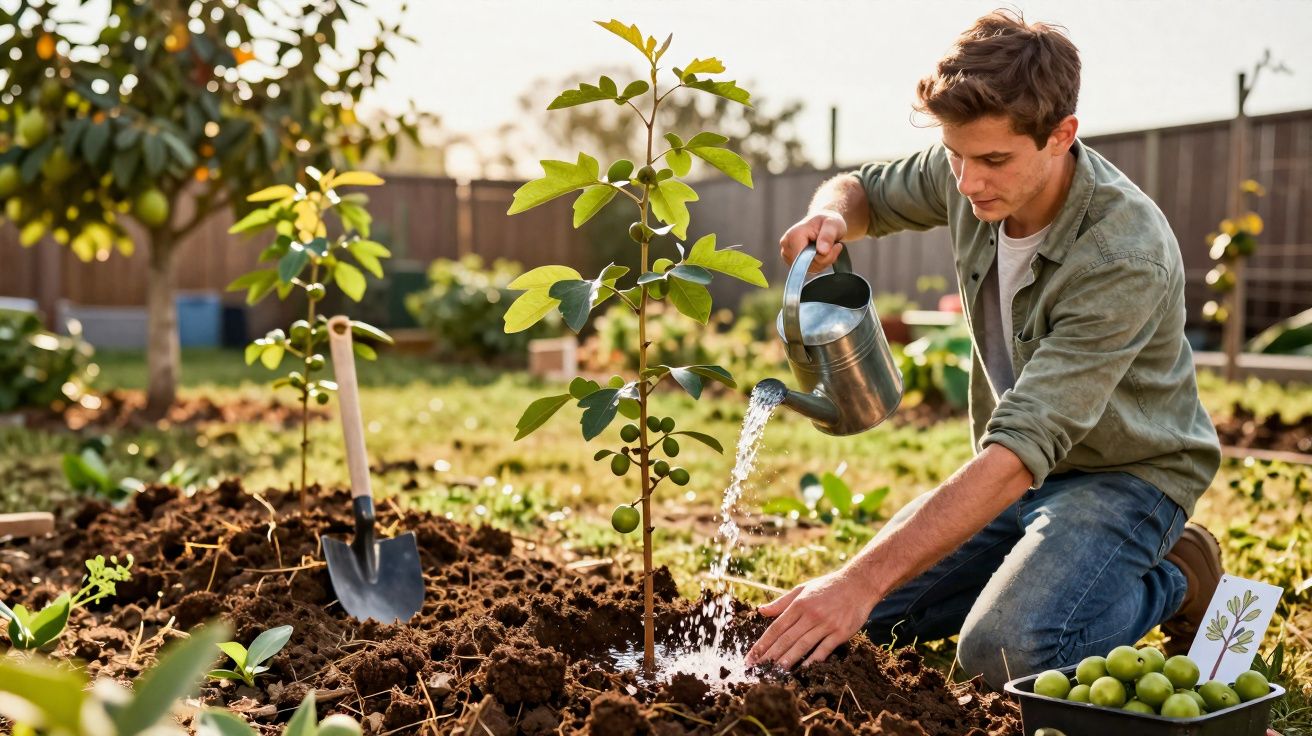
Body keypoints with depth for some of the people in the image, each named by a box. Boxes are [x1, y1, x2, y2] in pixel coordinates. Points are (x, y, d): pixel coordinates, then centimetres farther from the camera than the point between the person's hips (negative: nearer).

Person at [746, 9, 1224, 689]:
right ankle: (1041, 559, 16)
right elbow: (863, 190, 11)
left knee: (1004, 653, -30)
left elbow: (1019, 451, -39)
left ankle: (1173, 579, -1)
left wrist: (863, 580, -44)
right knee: (868, 623, -4)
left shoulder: (1124, 259, -33)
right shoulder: (968, 175, -12)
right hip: (1020, 467, 7)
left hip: (1126, 474, -6)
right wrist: (831, 214, -17)